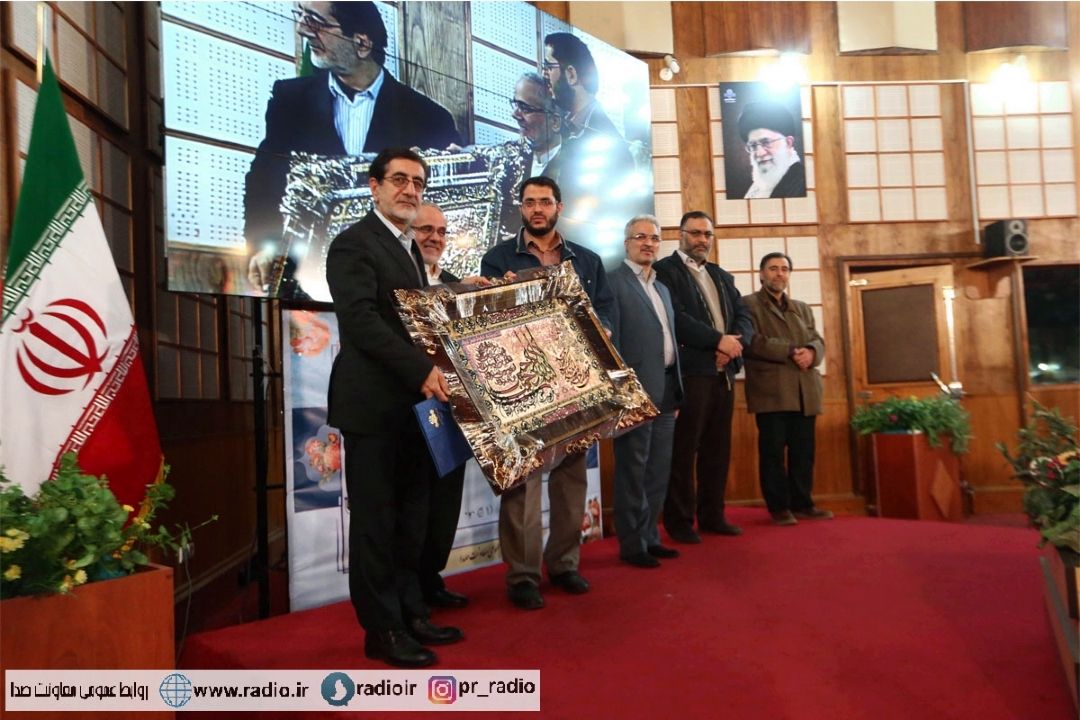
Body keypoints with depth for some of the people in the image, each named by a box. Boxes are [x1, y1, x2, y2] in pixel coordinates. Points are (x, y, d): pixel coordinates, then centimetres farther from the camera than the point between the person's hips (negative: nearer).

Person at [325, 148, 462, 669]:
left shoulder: (409, 248, 19)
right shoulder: (353, 244, -9)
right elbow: (360, 320, -21)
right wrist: (422, 368, -28)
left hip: (412, 402, 8)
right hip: (374, 405, -8)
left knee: (411, 518, 13)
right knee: (376, 521, 1)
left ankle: (410, 614, 25)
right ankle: (381, 630, 13)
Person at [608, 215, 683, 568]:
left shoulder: (662, 288, 20)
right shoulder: (613, 281, -6)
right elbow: (610, 339, -12)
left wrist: (677, 388, 15)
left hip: (666, 390, 8)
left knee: (658, 470, 13)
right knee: (633, 470, 0)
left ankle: (650, 536, 23)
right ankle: (631, 544, 9)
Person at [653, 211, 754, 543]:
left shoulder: (723, 276, 21)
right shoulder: (665, 270, -2)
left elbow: (744, 318, 13)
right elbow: (676, 317, -14)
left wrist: (734, 344, -7)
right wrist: (719, 340, -15)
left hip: (724, 372, 7)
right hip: (690, 372, -7)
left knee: (718, 450, 11)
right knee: (683, 451, -1)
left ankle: (712, 515, 21)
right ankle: (679, 521, 7)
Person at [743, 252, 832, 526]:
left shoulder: (802, 308, 25)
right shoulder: (749, 304, 4)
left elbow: (818, 340, 14)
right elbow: (753, 342, -10)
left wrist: (811, 352, -10)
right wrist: (791, 352, -15)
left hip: (804, 390, 6)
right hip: (770, 390, -5)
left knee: (804, 450, 7)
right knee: (773, 449, -1)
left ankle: (802, 503, 16)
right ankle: (779, 506, 6)